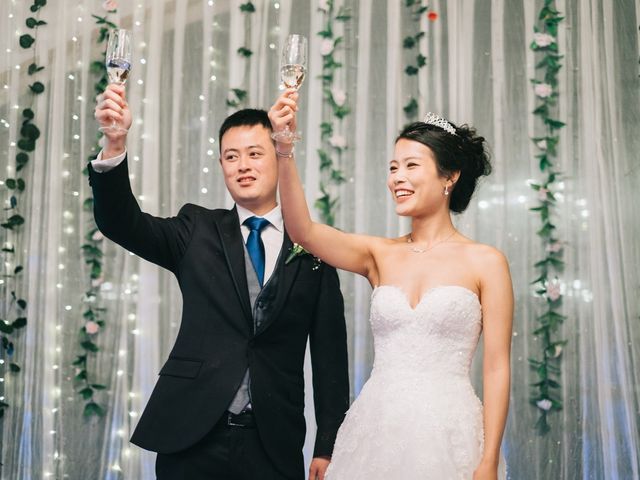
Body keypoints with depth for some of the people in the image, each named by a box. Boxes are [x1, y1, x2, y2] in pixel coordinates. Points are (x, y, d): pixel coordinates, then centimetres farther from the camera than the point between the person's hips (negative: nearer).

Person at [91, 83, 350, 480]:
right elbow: (122, 222, -9)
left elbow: (330, 353, 4)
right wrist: (116, 143, -26)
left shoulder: (314, 250, 4)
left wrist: (328, 447, 0)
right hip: (191, 437, 0)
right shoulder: (198, 231, 7)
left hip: (273, 444, 0)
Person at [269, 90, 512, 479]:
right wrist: (285, 148, -19)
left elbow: (497, 368, -4)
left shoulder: (485, 262, -2)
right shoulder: (380, 255, 7)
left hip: (448, 432, -3)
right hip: (377, 428, 3)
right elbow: (302, 231, -9)